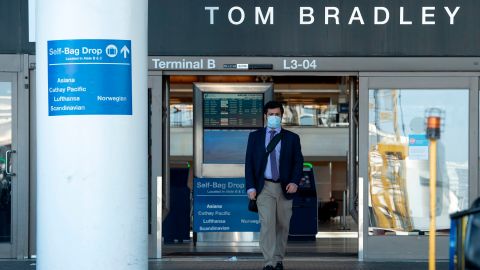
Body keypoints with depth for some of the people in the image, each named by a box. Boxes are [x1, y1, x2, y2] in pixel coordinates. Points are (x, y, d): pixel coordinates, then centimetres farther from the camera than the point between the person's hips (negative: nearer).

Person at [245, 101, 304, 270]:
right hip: (264, 187, -2)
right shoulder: (255, 136, 6)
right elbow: (249, 162, 3)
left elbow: (298, 162, 3)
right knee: (267, 223, -14)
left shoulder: (292, 138, 6)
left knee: (282, 226, 8)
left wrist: (295, 182, -14)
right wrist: (251, 187, -6)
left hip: (285, 188, 2)